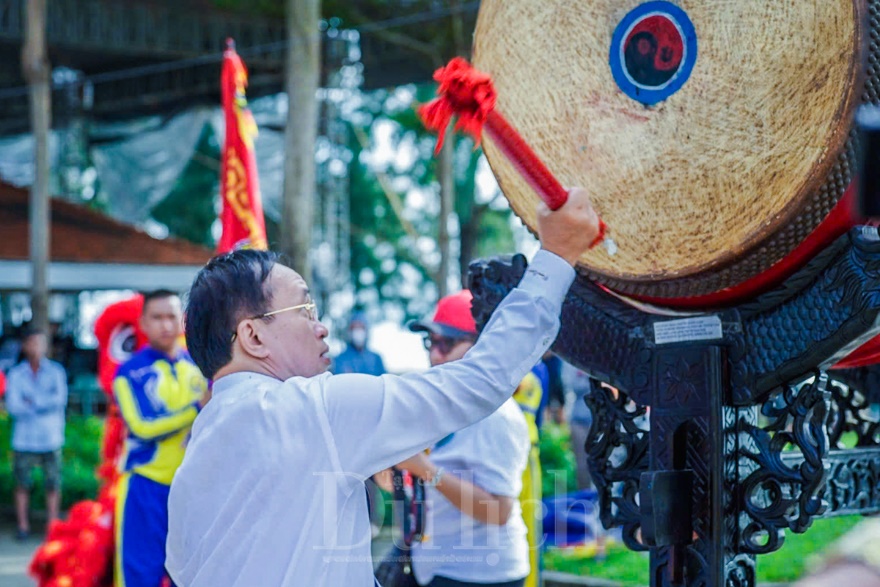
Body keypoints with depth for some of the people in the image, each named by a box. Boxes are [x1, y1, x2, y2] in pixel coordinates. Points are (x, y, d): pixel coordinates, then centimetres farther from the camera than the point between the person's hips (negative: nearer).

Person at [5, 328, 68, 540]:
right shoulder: (15, 374, 5)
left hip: (51, 438, 0)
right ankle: (23, 525, 11)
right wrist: (46, 404, -10)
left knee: (53, 483, 0)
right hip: (24, 440, 0)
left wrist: (32, 401, -10)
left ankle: (52, 525, 8)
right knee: (22, 484, 1)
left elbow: (61, 398, -8)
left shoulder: (56, 372, 6)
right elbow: (13, 406, -6)